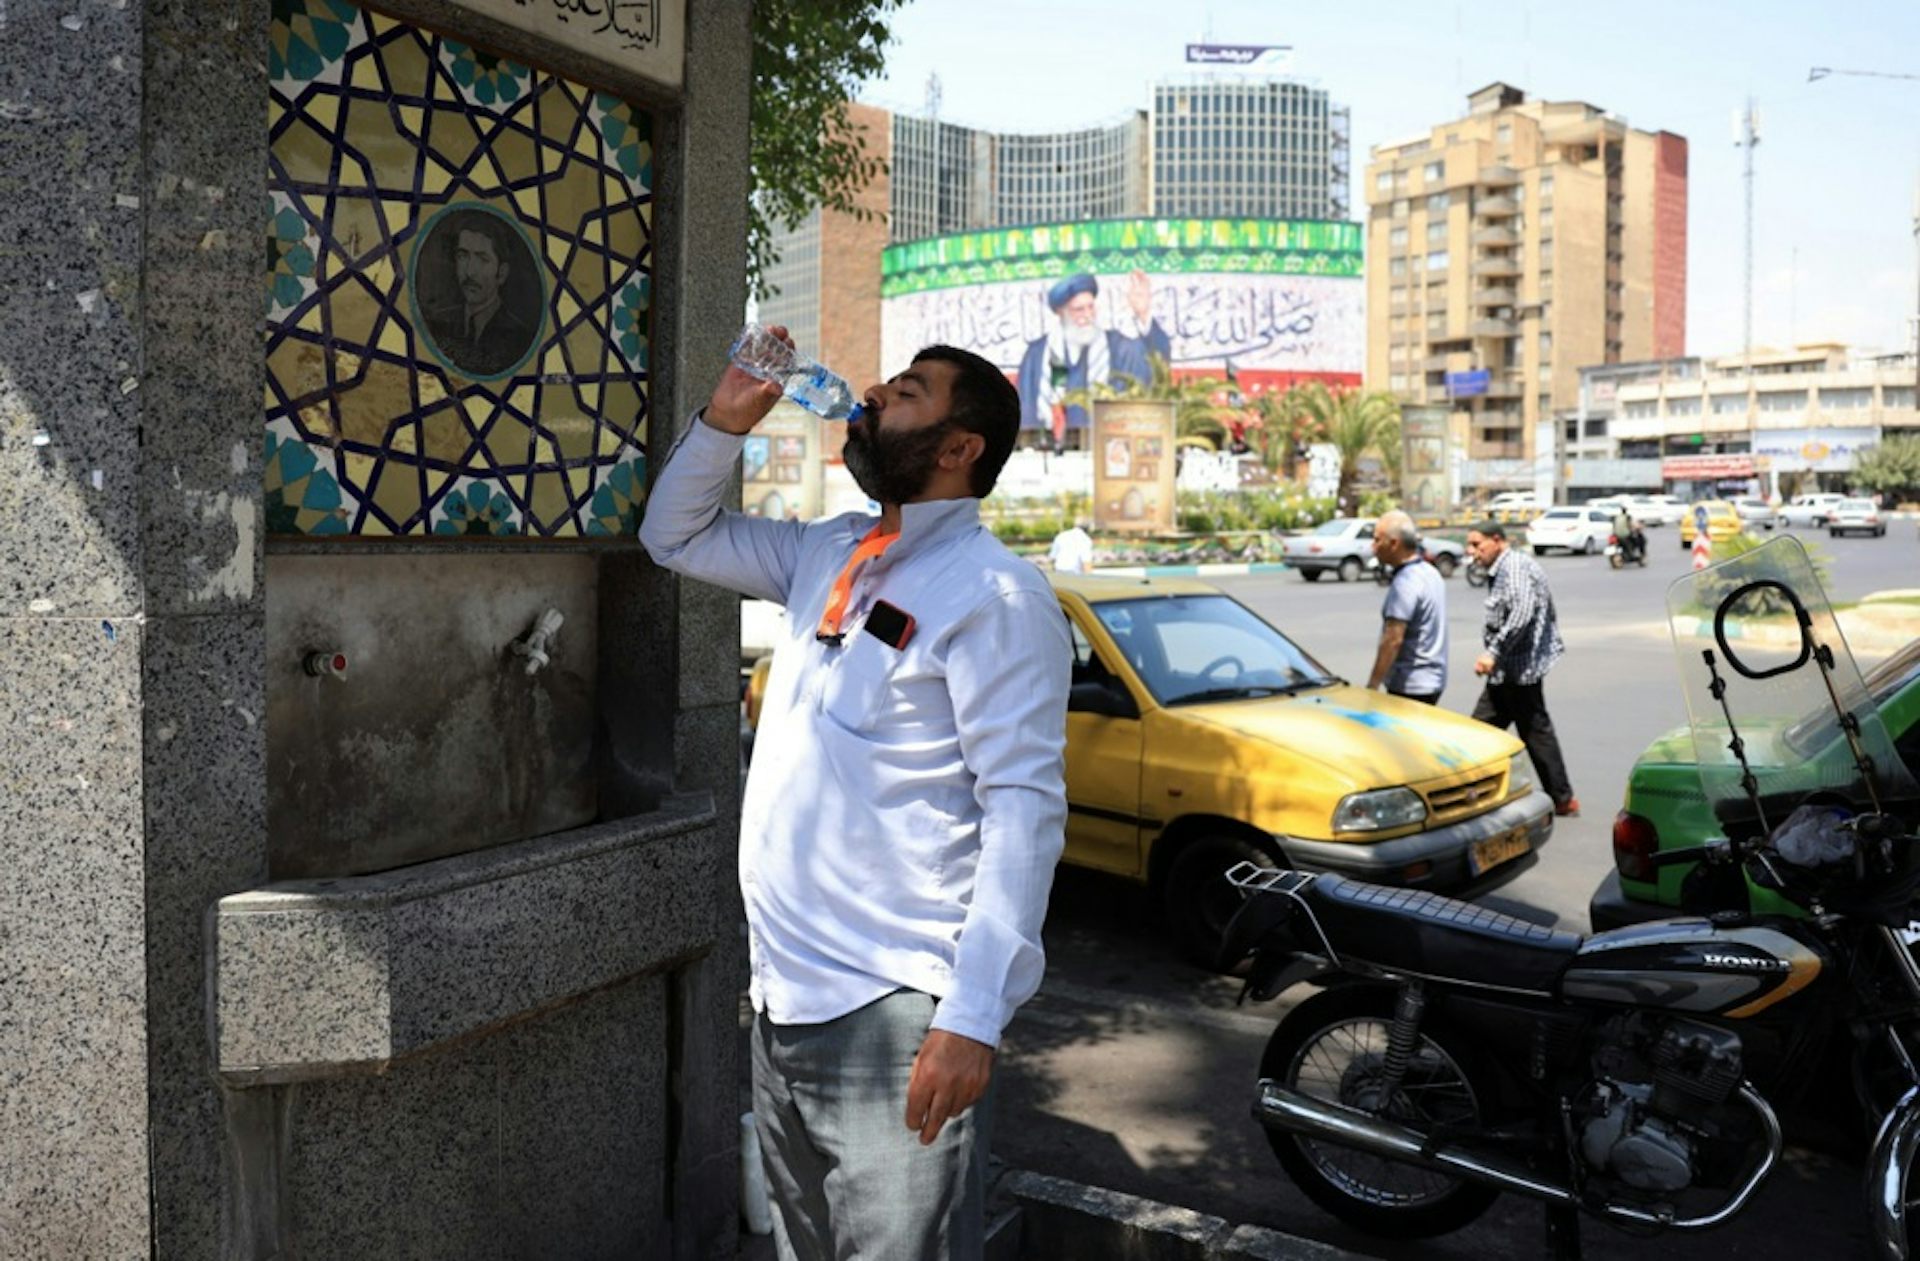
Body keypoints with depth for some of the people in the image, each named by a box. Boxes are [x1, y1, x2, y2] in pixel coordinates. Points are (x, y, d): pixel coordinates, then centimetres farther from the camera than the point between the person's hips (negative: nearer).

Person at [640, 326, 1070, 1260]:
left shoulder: (995, 594, -13)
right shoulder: (828, 552, 11)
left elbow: (1024, 806, -18)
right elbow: (675, 537, 22)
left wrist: (975, 1017, -24)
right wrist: (726, 421, 6)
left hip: (894, 1012, -8)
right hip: (782, 998, 8)